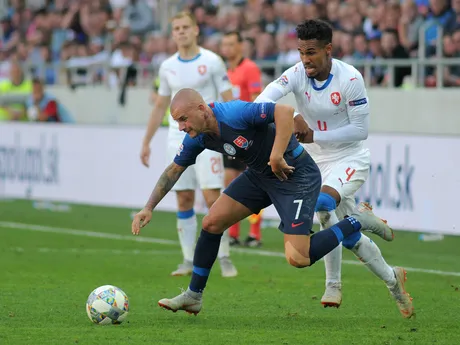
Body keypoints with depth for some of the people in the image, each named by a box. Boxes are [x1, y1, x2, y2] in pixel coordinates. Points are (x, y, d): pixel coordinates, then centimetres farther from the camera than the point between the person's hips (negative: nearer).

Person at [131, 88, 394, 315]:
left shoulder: (233, 114, -29)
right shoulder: (197, 138, -4)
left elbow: (285, 112, -36)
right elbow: (174, 170, 11)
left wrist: (276, 157, -37)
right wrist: (149, 208, 6)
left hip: (296, 175, -8)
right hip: (260, 175, 8)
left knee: (298, 258, -17)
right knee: (211, 223, 2)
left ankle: (357, 222, 2)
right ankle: (193, 297, 17)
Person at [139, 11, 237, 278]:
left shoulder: (212, 62, -4)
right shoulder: (167, 67, 10)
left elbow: (228, 100, -4)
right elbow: (160, 107, 18)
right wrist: (146, 142, 16)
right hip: (178, 140, 4)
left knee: (213, 198, -10)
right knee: (184, 201, 3)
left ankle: (225, 258, -2)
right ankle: (189, 261, 10)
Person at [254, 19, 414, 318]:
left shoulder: (350, 78, -18)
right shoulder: (297, 74, -11)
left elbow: (360, 129, -16)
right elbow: (267, 98, -29)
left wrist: (315, 136, -23)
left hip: (350, 157, -4)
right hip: (316, 160, 4)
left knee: (322, 204, -29)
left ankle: (334, 286, -14)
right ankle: (391, 278, 27)